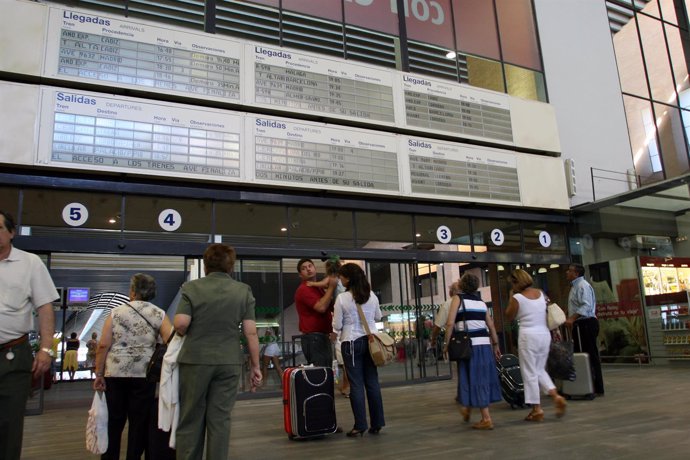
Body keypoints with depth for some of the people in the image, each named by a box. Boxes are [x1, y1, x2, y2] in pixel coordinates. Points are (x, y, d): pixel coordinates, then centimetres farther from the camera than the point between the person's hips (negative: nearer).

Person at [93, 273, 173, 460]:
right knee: (139, 421, 8)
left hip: (115, 372, 1)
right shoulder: (159, 314, 2)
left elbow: (103, 345, -2)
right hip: (144, 374, -1)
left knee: (114, 420, 11)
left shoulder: (116, 312, 5)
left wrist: (99, 374, 2)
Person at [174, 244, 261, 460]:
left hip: (195, 360, -1)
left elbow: (180, 324, -13)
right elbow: (250, 332, -3)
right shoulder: (243, 290, 0)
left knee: (190, 420, 11)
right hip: (229, 362, 1)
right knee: (220, 419, 9)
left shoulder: (191, 287, -4)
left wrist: (189, 335, 10)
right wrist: (255, 365, 4)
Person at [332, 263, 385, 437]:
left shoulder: (342, 298, -12)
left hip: (351, 343, -4)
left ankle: (360, 426, 4)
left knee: (356, 384, 1)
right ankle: (376, 423, 14)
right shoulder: (372, 295, 2)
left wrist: (335, 318, 12)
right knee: (372, 382, 8)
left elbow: (337, 326, -7)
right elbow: (378, 317, 16)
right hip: (370, 340, 4)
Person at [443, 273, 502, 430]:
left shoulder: (458, 298, -1)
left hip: (468, 345, -6)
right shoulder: (481, 302, 14)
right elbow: (491, 325, 13)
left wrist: (447, 344, -5)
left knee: (474, 380, 1)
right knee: (483, 378, 16)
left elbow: (450, 323, -11)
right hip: (485, 344, 6)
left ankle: (486, 419, 2)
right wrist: (495, 344, 20)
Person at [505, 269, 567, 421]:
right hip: (545, 334, 6)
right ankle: (556, 396, 4)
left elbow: (509, 317, 2)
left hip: (528, 335, -6)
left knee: (530, 373, 4)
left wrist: (511, 298, 3)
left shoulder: (517, 298, -10)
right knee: (540, 370, 21)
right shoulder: (541, 293, 7)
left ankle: (537, 409, 8)